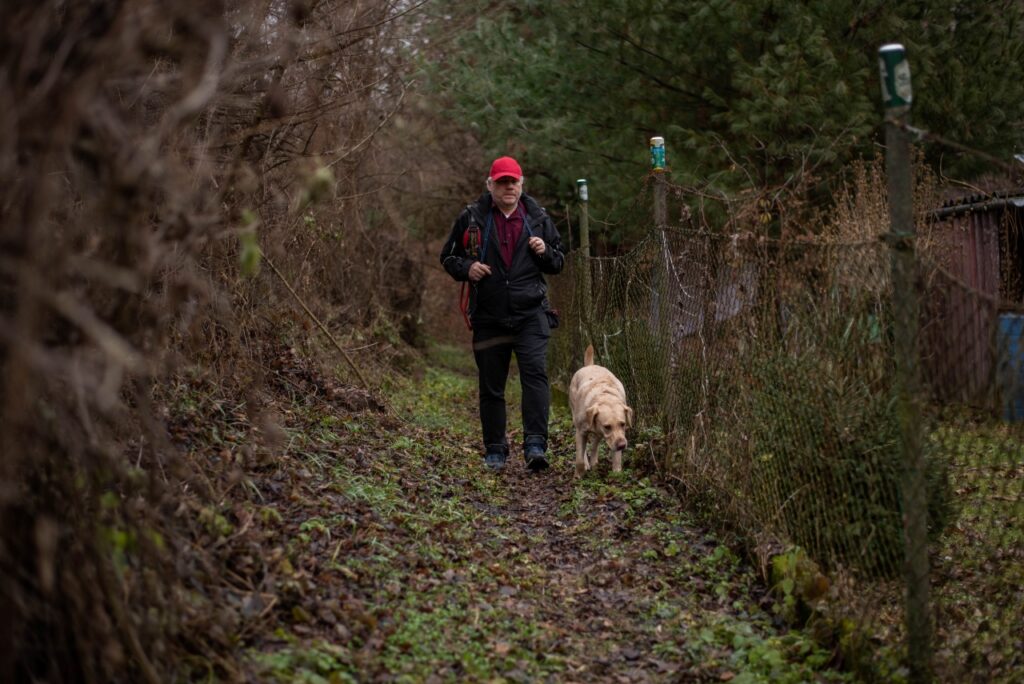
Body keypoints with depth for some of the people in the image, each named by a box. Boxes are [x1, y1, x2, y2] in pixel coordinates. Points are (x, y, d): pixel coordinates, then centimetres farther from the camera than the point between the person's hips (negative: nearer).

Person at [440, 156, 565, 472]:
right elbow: (448, 257, 11)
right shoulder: (471, 218, 4)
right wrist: (466, 268, -10)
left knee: (535, 374, -18)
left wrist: (545, 252, -6)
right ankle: (495, 450, 19)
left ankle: (535, 445, -21)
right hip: (488, 318, 1)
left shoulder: (538, 218, 8)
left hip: (530, 314, 0)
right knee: (491, 386, 7)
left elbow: (558, 263, 16)